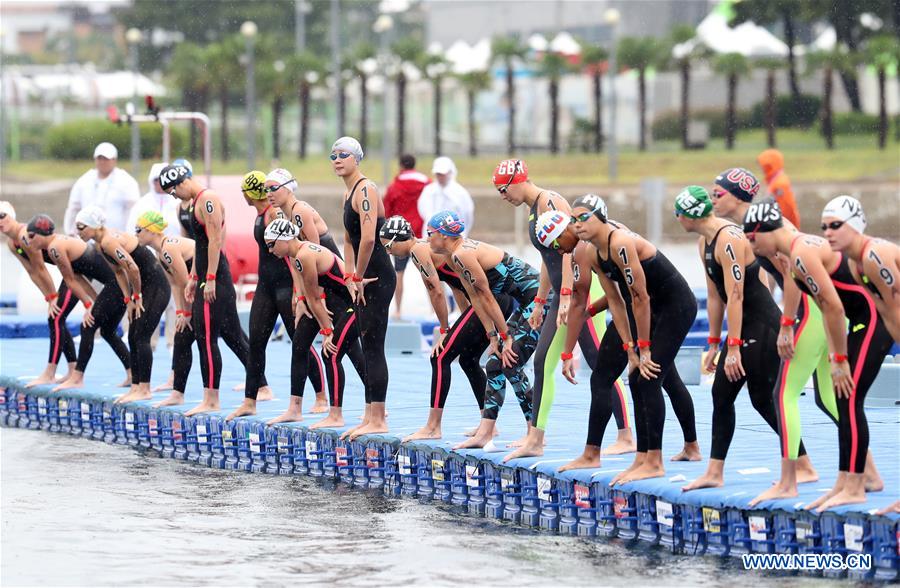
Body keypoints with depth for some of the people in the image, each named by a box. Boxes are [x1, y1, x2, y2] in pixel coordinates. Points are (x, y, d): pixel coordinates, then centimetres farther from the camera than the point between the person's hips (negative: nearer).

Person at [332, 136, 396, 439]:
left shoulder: (365, 190, -15)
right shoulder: (348, 194, 16)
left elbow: (368, 238, -25)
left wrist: (358, 277, -16)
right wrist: (350, 278, 11)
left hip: (377, 277, -10)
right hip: (365, 279, 10)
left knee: (373, 346, -8)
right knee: (368, 347, 13)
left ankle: (378, 420, -6)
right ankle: (371, 415, 18)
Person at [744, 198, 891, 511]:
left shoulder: (802, 254, -20)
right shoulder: (796, 251, 11)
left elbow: (835, 308, -21)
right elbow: (827, 307, 14)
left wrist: (841, 360, -14)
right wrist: (834, 357, 11)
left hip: (875, 318, -10)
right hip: (864, 320, 10)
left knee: (849, 400, -9)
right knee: (844, 400, 11)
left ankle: (854, 488, -6)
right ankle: (845, 483, 16)